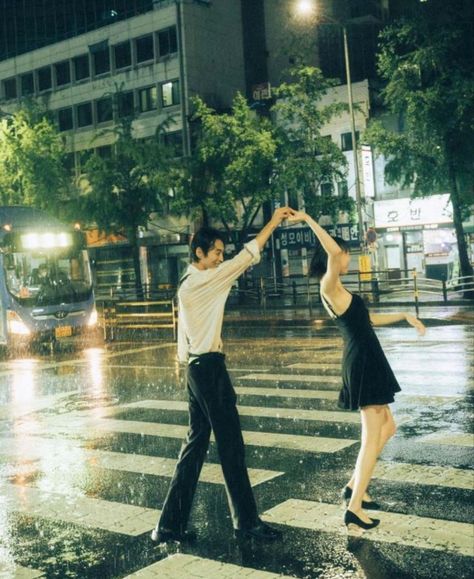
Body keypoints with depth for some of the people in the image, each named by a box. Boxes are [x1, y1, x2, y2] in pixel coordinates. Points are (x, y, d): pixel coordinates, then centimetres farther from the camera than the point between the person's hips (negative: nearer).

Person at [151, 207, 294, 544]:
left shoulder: (189, 285, 16)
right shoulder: (200, 282, -13)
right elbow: (246, 258, -15)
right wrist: (274, 222, -10)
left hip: (198, 368, 10)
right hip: (209, 368, -10)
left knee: (196, 443, 11)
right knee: (231, 445, -2)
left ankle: (171, 524, 15)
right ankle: (247, 522, 9)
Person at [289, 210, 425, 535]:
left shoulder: (339, 292, 17)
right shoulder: (329, 286, -12)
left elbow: (370, 319, 26)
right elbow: (333, 251, -30)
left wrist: (404, 316, 26)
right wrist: (308, 219, -26)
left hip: (366, 362, 10)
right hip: (363, 362, -10)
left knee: (386, 427, 18)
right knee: (372, 436, -8)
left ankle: (355, 487, 23)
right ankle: (355, 508, -7)